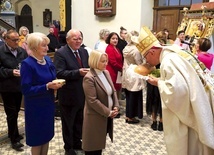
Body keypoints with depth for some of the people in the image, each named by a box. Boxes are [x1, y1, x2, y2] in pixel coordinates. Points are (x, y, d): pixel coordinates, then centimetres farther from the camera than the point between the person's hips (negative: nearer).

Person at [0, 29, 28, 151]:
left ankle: (13, 133, 36)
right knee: (11, 113, 3)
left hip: (20, 86, 5)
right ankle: (14, 139, 16)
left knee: (16, 112, 18)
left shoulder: (22, 51, 4)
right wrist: (11, 72, -23)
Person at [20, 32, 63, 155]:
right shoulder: (27, 64, -18)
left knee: (47, 134, 18)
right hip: (35, 107, -6)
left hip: (48, 103, 7)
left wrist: (56, 84, -7)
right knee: (37, 136, 9)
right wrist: (47, 87, -26)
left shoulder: (48, 60, 2)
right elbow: (26, 90, -21)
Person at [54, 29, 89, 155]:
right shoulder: (60, 53, -14)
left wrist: (89, 71, -13)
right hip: (69, 95, -6)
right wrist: (78, 72, -32)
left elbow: (87, 67, 11)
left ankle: (77, 142, 42)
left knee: (79, 121, 21)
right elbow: (59, 73, -23)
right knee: (68, 123, 12)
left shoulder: (84, 51, 8)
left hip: (82, 94, 6)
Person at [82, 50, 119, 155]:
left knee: (100, 142, 21)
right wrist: (108, 112, -17)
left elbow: (113, 91, 10)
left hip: (107, 115, 7)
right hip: (96, 117, -7)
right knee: (93, 145, 9)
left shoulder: (106, 72, 5)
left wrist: (116, 107, -4)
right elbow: (92, 101, -23)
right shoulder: (89, 78, -20)